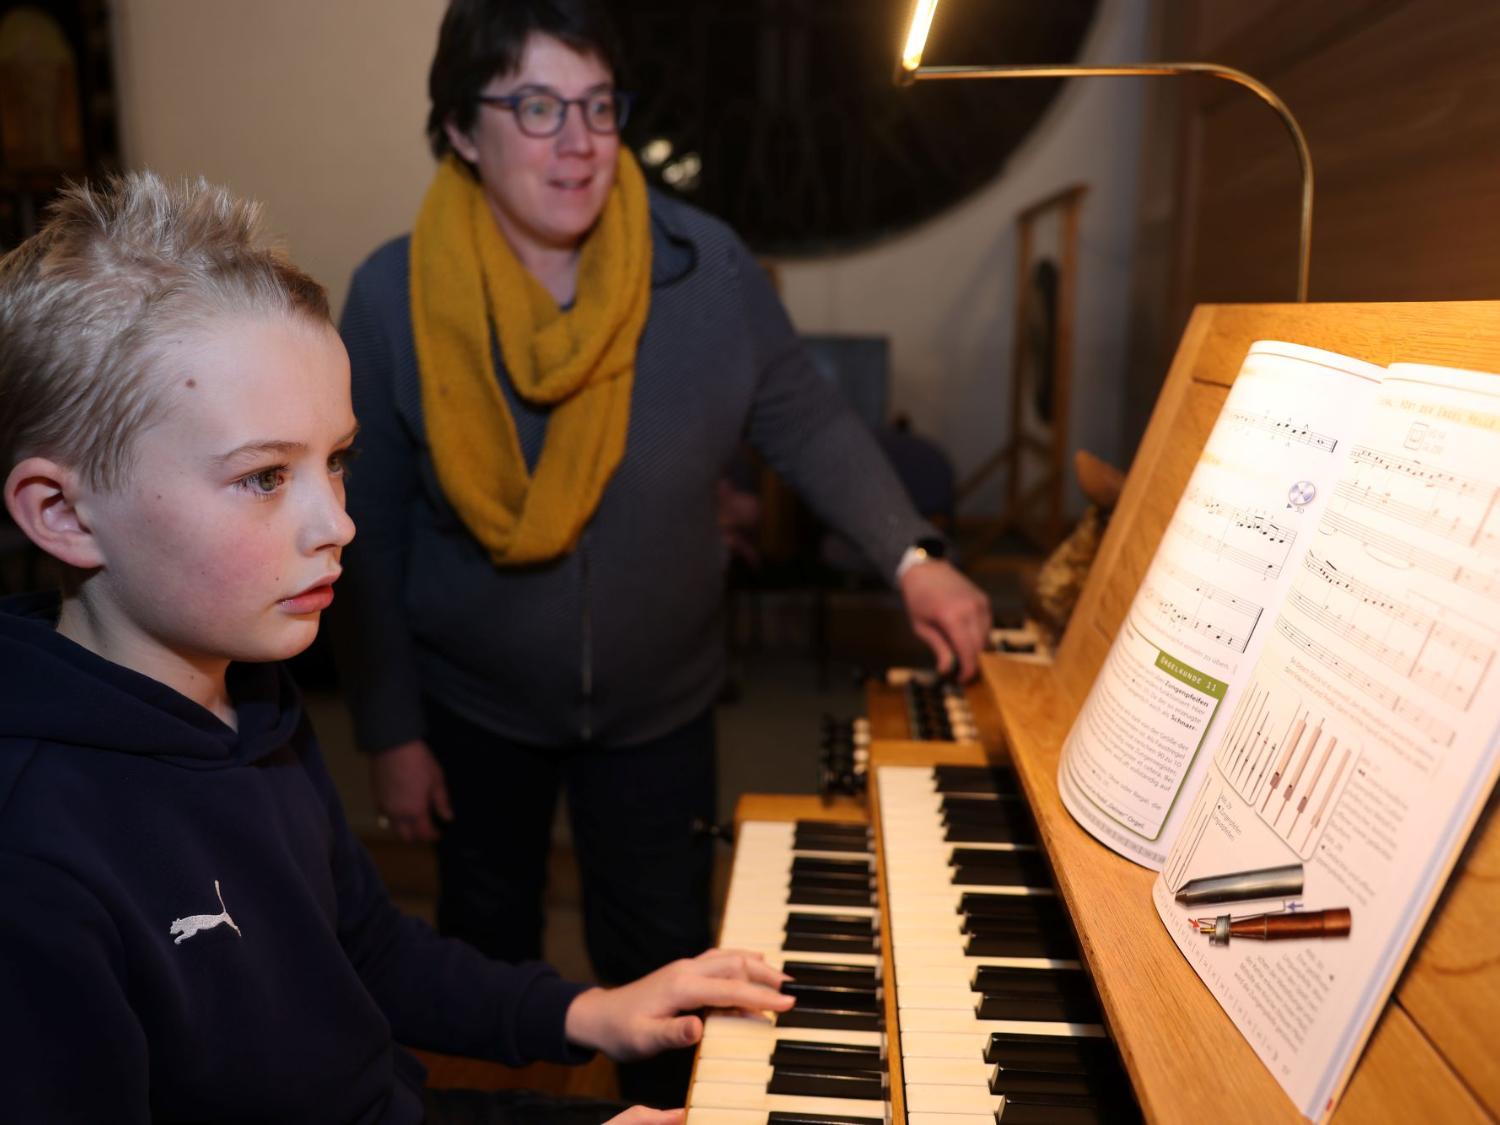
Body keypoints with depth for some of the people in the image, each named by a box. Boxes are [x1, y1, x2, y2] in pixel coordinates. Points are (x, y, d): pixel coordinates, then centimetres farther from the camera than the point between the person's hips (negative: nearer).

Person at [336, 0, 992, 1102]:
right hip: (477, 703, 1)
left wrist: (910, 555, -13)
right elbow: (370, 536, -9)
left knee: (664, 963, 15)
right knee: (488, 942, 24)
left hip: (661, 700, 0)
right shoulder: (392, 298, -16)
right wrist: (391, 731, -6)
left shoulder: (707, 265, -16)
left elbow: (807, 420, -3)